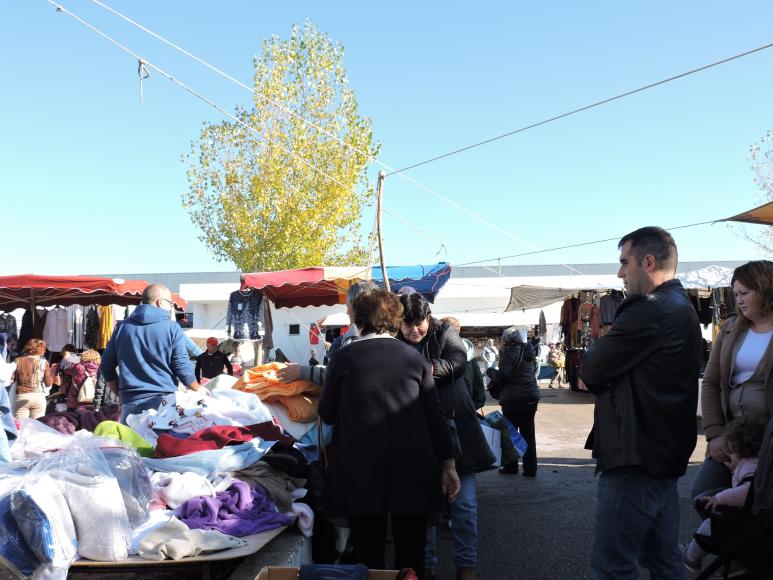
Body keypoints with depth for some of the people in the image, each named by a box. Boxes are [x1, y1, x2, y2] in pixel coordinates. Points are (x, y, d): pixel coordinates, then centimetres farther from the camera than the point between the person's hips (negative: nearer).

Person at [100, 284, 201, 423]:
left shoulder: (122, 327, 9)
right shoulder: (172, 328, -4)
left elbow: (106, 367, 12)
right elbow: (182, 368, -5)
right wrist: (199, 390, 11)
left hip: (130, 402, 4)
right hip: (164, 401, -3)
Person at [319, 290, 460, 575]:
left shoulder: (343, 358, -2)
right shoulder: (414, 357, 2)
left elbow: (327, 414, 7)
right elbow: (435, 416, 2)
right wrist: (448, 464, 7)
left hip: (361, 473, -1)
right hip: (412, 472, 1)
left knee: (368, 555, 9)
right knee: (411, 554, 11)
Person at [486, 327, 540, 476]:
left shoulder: (511, 351, -12)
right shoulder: (527, 351, 12)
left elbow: (503, 375, -18)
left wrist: (490, 371, 1)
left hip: (514, 398, -7)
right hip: (531, 396, 7)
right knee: (528, 433, 9)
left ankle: (510, 467, 11)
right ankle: (530, 468, 9)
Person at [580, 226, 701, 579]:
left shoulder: (649, 311, -19)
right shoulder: (681, 308, 15)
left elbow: (590, 371, -14)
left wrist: (599, 347, 4)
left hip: (636, 458, -10)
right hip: (666, 454, 10)